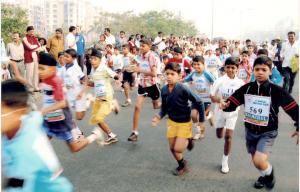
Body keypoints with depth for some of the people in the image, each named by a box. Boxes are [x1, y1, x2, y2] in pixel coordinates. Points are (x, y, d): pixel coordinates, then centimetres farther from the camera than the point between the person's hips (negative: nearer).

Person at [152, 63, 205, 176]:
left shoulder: (183, 89, -26)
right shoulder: (164, 89, -10)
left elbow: (198, 102, -18)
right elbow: (164, 107, 4)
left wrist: (201, 120, -13)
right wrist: (159, 116, -15)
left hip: (184, 122, -5)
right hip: (171, 121, 5)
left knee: (178, 149, -10)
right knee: (172, 148, 11)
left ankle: (188, 140, 23)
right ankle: (182, 165, 37)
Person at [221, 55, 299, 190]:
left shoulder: (277, 91, -17)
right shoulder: (246, 88, -7)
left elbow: (294, 109, -10)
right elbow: (232, 103, -2)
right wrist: (225, 105, -24)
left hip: (267, 132, -4)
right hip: (250, 131, 4)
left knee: (259, 161, -21)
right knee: (256, 161, 19)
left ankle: (270, 173, 15)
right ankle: (265, 176, 52)